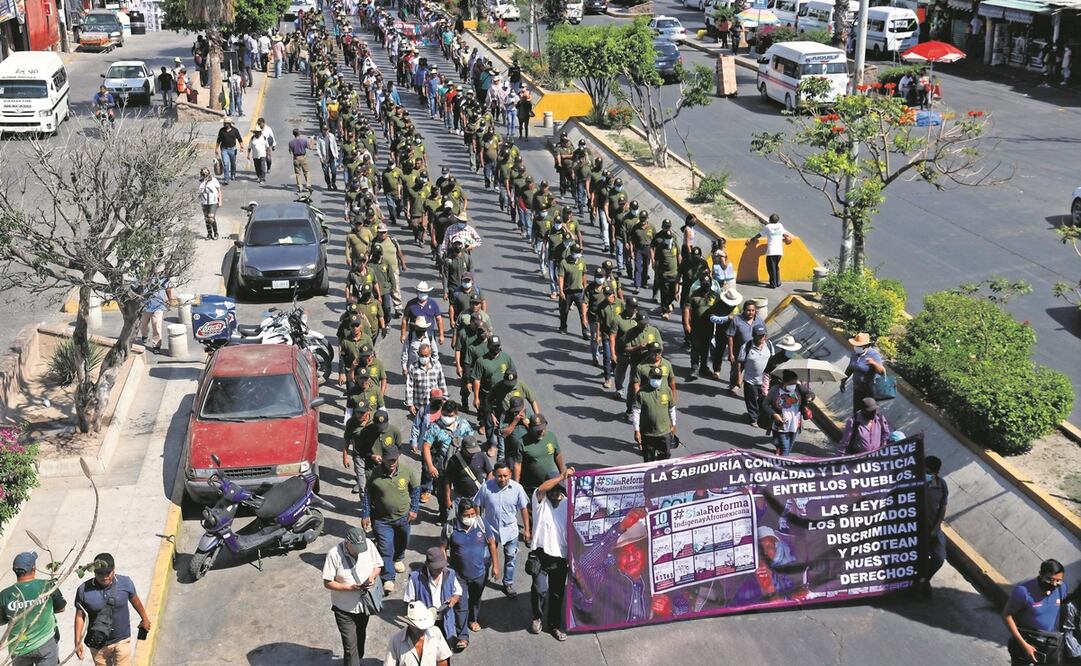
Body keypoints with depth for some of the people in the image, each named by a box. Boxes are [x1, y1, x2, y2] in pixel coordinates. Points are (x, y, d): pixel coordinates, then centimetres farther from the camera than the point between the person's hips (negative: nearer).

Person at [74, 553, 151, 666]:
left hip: (121, 640, 0)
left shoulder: (125, 583, -12)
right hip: (98, 643, 0)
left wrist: (144, 619, 21)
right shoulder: (84, 590, -15)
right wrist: (78, 642, -7)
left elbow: (135, 600, 7)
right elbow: (80, 616, -6)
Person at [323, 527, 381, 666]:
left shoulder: (369, 545, -14)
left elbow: (377, 565, 1)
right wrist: (350, 587, -29)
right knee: (350, 645, -2)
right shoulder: (334, 554, -25)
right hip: (345, 608, -4)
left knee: (360, 638, 26)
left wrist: (372, 576, -20)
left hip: (364, 604, 4)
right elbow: (327, 583, -19)